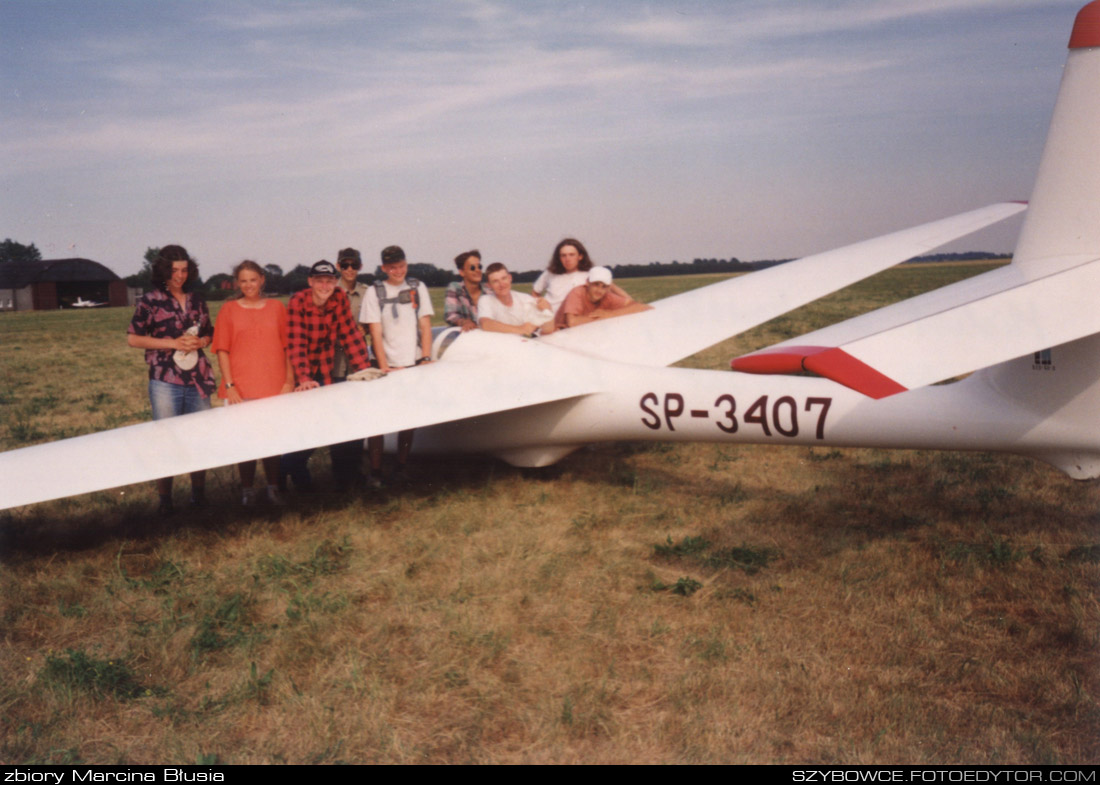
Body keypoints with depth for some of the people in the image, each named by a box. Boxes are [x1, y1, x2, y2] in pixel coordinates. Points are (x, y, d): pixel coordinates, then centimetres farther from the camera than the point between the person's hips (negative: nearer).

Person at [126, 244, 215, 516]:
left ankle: (199, 493, 21)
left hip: (199, 381, 4)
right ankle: (164, 499, 11)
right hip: (166, 382, -4)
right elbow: (133, 338, -4)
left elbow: (209, 334, 20)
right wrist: (173, 343, -13)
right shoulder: (150, 301, -2)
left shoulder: (197, 300, 11)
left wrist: (200, 342, -4)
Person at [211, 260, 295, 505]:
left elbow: (288, 346, 8)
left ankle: (273, 488, 17)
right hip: (241, 390, -1)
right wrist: (229, 385, -7)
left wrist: (289, 380, 1)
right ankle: (247, 490, 14)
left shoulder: (276, 308, 8)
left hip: (275, 387, 1)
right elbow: (222, 350, 1)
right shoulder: (229, 310, 4)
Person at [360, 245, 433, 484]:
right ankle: (375, 472, 3)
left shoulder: (417, 288, 9)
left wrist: (426, 359, -6)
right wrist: (384, 366, -13)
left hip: (413, 365, 2)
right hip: (387, 366, -2)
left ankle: (402, 468, 19)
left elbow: (425, 326, 6)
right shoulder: (374, 292, 2)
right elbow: (375, 332, -4)